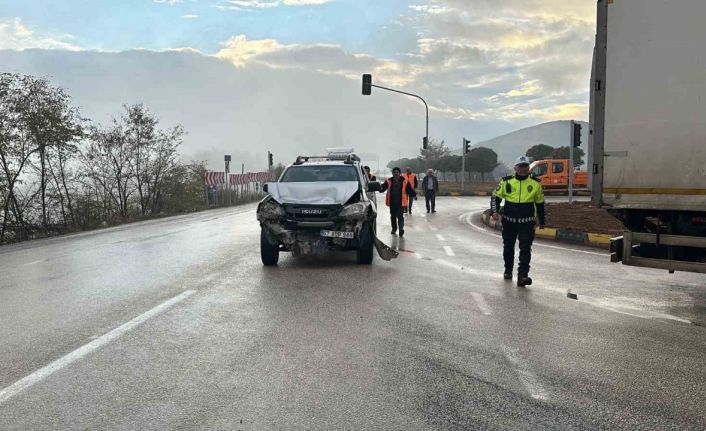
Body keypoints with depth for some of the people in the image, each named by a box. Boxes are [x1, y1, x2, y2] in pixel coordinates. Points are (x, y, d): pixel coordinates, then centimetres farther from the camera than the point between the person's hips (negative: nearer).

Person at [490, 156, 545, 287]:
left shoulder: (535, 184, 3)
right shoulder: (506, 182, 1)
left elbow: (540, 203, 12)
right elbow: (496, 196, 6)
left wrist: (542, 221, 16)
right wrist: (494, 211, -10)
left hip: (527, 222, -1)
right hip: (509, 222, 1)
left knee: (525, 249, -10)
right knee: (508, 247, 15)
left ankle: (522, 276, -14)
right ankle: (508, 271, 35)